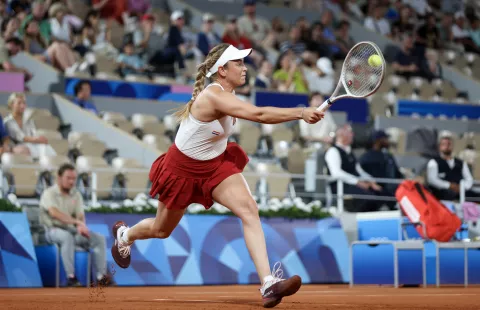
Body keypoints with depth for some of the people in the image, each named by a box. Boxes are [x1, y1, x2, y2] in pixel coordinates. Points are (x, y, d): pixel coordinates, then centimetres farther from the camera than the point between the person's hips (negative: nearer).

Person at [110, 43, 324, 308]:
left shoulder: (226, 95, -6)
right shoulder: (213, 96, -34)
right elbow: (258, 114, -47)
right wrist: (301, 113, -51)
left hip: (216, 164, 7)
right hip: (182, 169, -6)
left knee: (249, 209, -20)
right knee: (161, 231, 16)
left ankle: (268, 283, -30)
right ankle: (124, 234, 53)